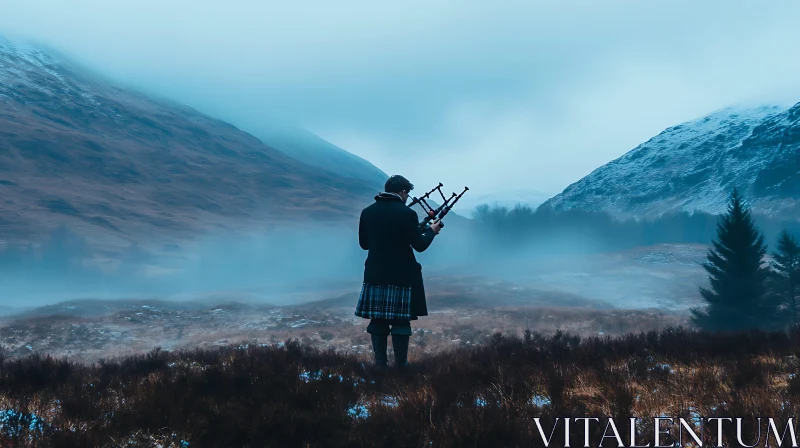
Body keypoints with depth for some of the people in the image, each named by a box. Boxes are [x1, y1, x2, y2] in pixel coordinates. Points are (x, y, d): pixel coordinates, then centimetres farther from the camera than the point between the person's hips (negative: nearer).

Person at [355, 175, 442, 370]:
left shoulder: (367, 212, 2)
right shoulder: (407, 213, -11)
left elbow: (364, 243, 10)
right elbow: (419, 245, -7)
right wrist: (431, 231, 11)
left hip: (375, 274, 4)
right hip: (402, 276, -4)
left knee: (377, 320, 10)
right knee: (401, 321, 4)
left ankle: (380, 362, 12)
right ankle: (401, 364, 7)